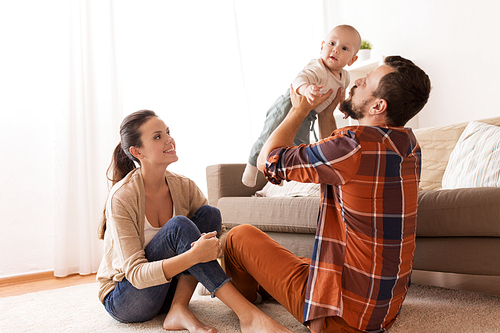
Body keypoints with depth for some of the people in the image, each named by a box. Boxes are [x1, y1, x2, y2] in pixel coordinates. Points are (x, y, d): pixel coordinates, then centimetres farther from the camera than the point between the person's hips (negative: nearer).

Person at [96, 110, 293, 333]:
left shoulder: (184, 187, -5)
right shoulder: (122, 197, -22)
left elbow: (221, 231, -3)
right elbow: (136, 273, -26)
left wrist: (217, 245, -29)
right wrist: (193, 256, -42)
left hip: (167, 291, 6)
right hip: (123, 301, -5)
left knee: (208, 214, -14)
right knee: (179, 225, -30)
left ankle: (178, 310, -22)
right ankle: (248, 315, -33)